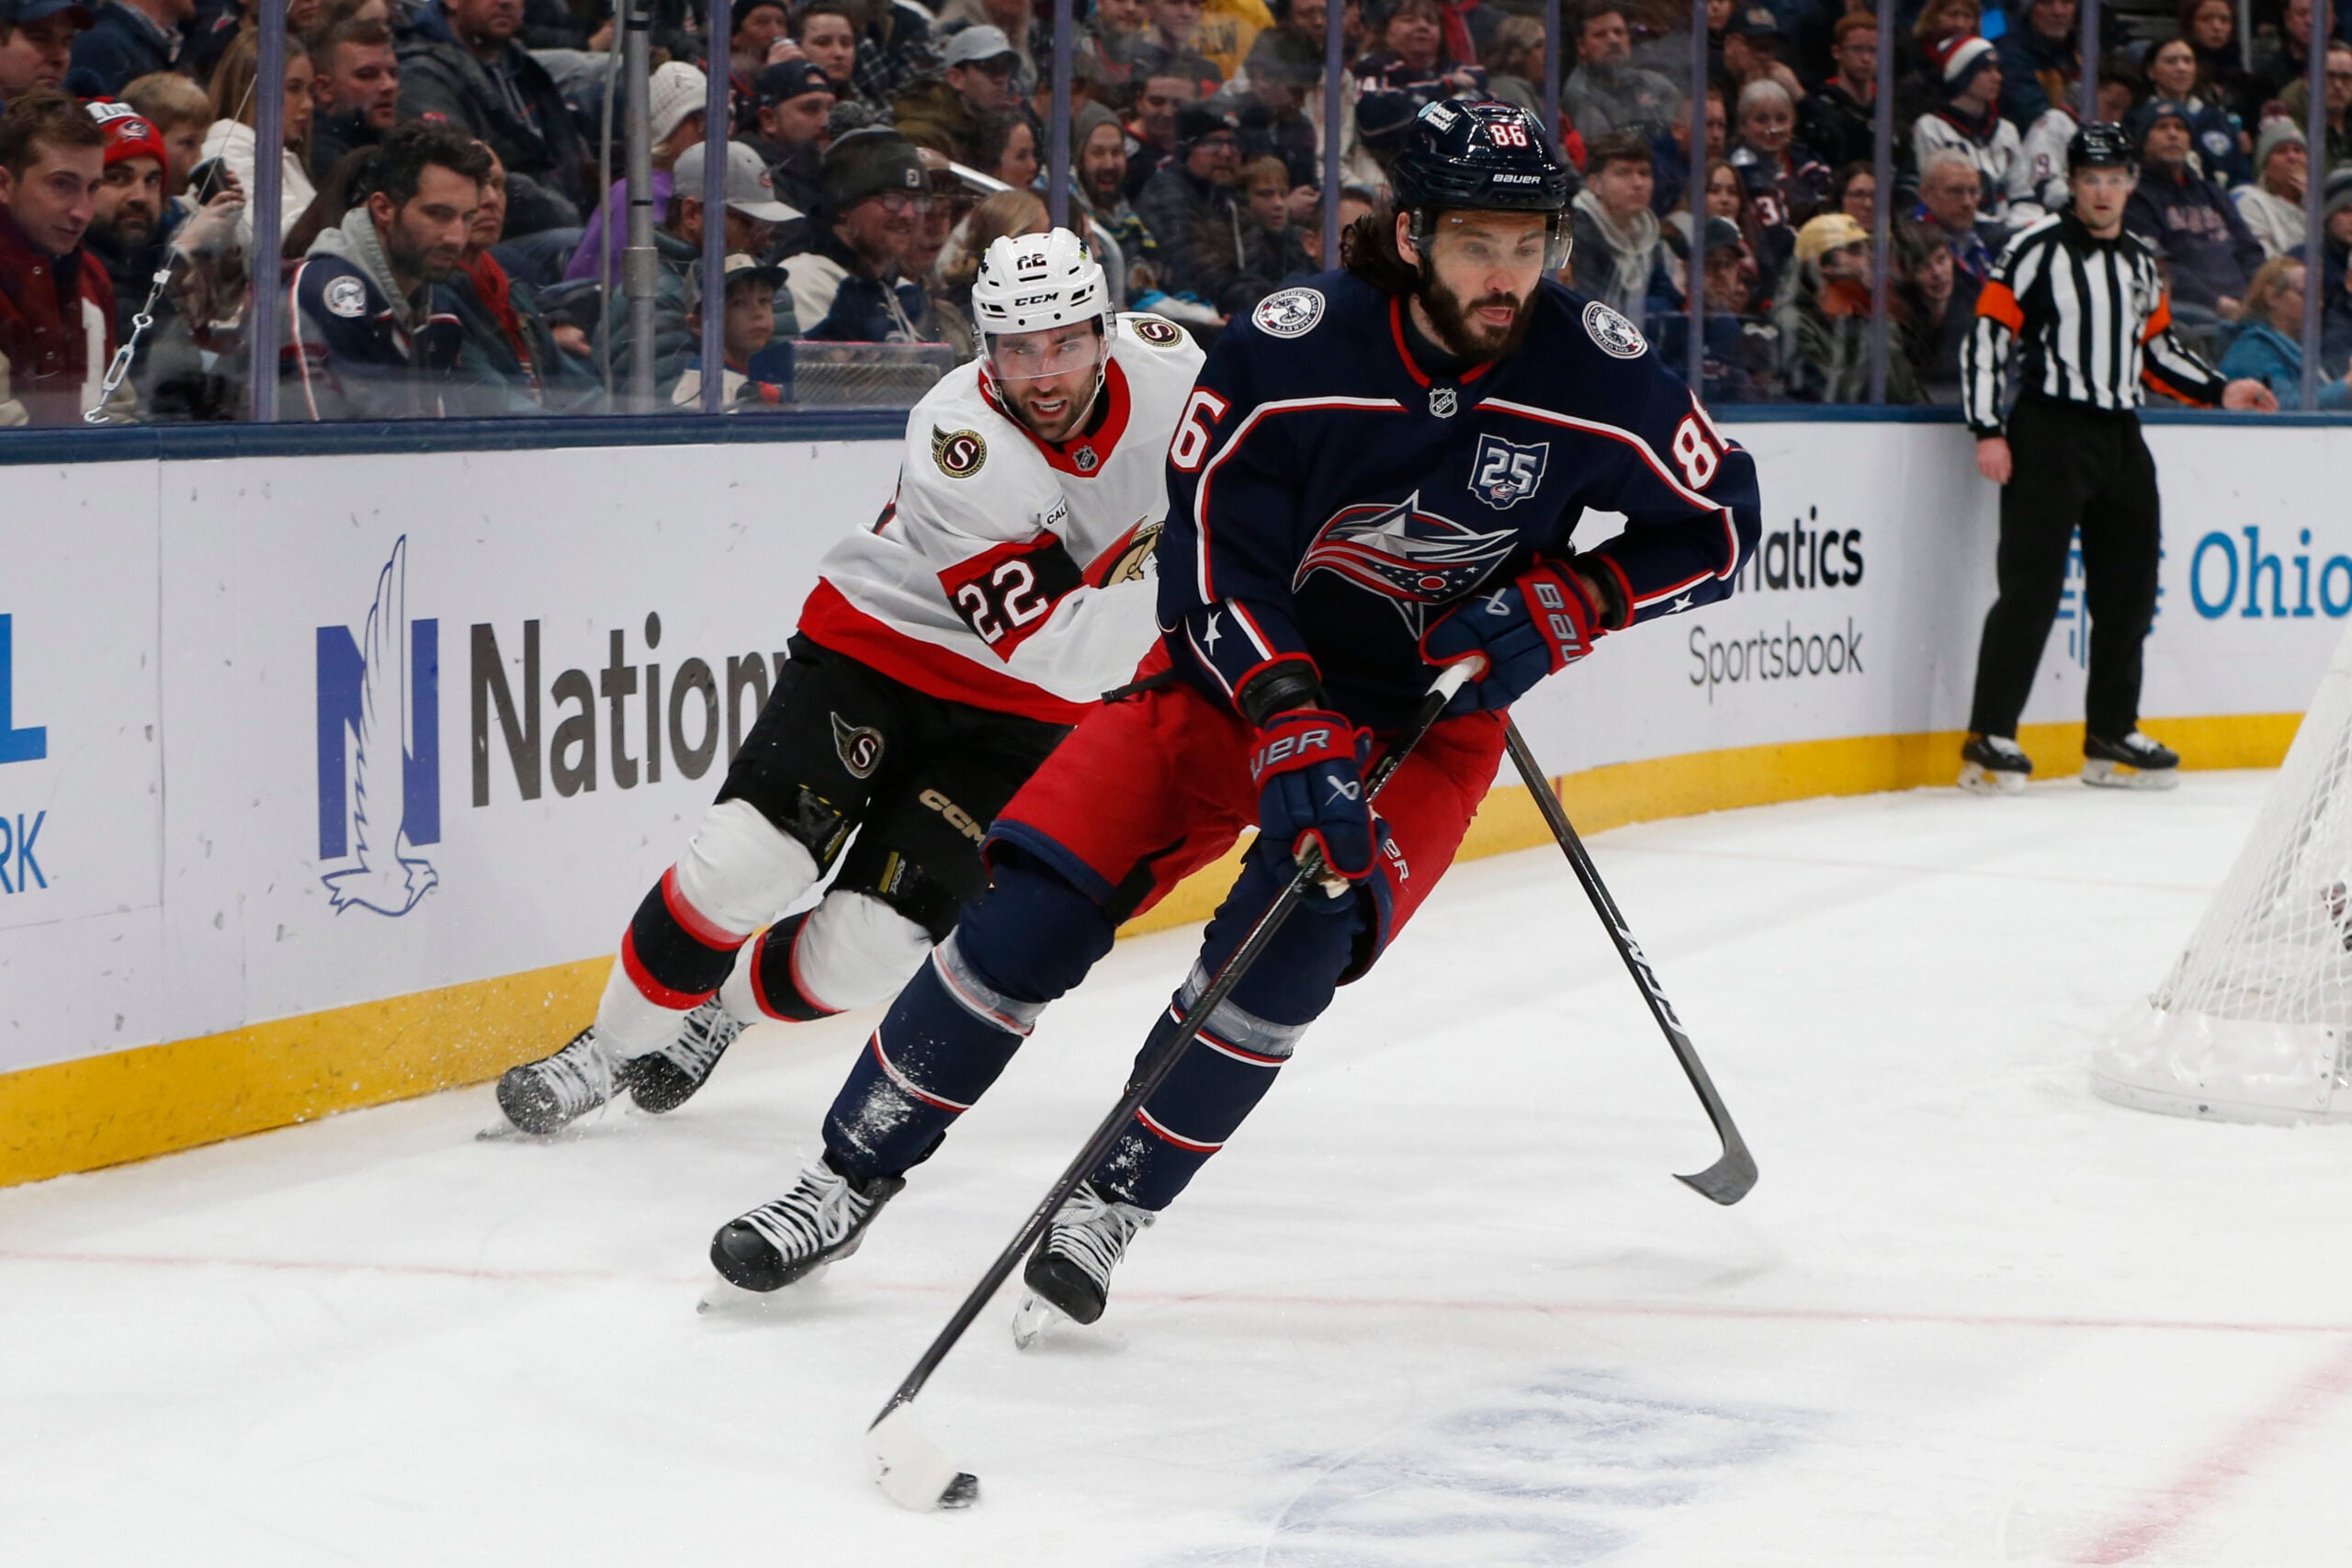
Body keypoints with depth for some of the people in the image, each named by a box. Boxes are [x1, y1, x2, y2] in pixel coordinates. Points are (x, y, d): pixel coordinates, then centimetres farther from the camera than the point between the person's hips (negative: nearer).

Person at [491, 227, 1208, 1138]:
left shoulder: (1161, 370, -16)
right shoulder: (962, 447, -28)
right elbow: (1052, 651, -32)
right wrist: (1152, 560, -43)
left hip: (1015, 718, 3)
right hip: (879, 643, -3)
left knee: (869, 943, -9)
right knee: (744, 859, -21)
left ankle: (723, 1010, 22)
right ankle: (611, 1048, 2)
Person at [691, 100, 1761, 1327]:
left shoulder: (1595, 374, -18)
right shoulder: (1288, 350, -23)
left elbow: (1720, 523, -4)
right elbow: (1213, 560, -20)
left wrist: (1562, 604, -17)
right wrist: (1293, 737, -30)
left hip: (1432, 708, 0)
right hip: (1246, 667, 0)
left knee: (1290, 940, -24)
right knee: (1035, 905, -12)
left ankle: (1116, 1199, -3)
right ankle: (850, 1179, 5)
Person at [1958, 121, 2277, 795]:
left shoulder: (2141, 261, 15)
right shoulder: (2037, 248, -6)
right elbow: (1986, 335, -9)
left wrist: (2219, 390, 13)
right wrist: (1988, 431, -15)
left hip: (2119, 437, 7)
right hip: (2048, 434, -7)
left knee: (2129, 588, 9)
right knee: (2033, 584, -12)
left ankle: (2112, 737, 19)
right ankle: (1990, 738, -11)